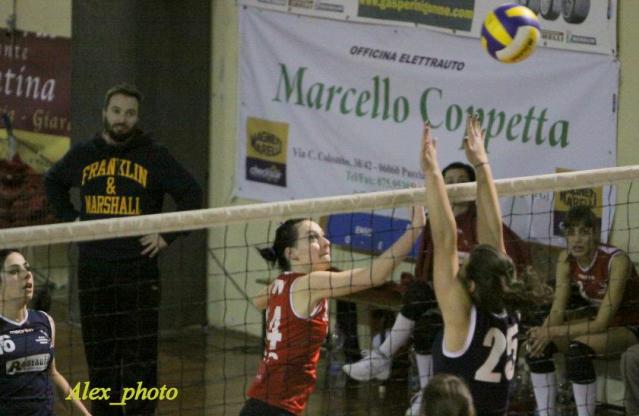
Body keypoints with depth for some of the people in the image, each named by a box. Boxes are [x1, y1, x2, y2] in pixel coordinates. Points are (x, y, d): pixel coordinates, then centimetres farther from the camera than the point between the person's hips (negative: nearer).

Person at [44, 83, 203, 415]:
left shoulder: (154, 156, -2)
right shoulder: (83, 155, 8)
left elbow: (191, 194, -1)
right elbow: (53, 183, 26)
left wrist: (167, 235, -7)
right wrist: (70, 220, 14)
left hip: (138, 271, -3)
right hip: (93, 272, 3)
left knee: (140, 356, -3)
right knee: (100, 355, 9)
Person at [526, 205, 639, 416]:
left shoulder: (616, 261, -27)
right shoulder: (566, 258, -7)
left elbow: (602, 323, -29)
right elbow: (558, 310, -7)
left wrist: (552, 332, -33)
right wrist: (543, 332, -29)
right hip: (596, 322, 7)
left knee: (578, 348, -34)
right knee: (539, 346, -15)